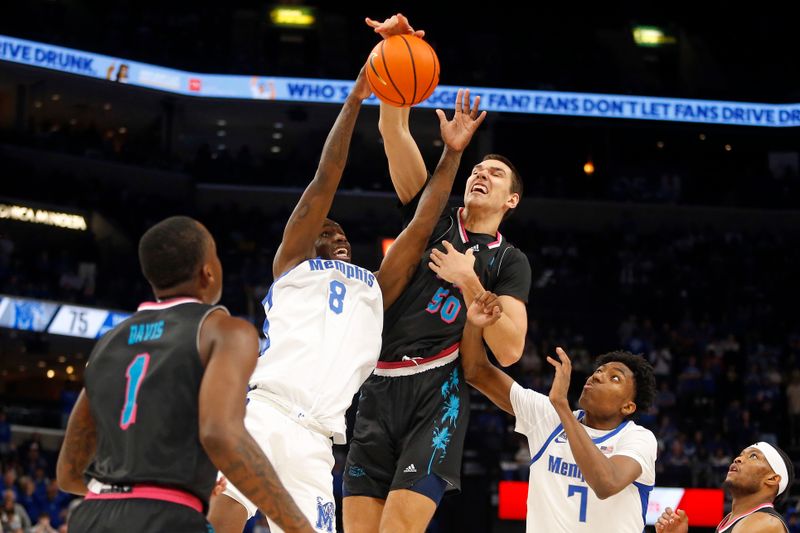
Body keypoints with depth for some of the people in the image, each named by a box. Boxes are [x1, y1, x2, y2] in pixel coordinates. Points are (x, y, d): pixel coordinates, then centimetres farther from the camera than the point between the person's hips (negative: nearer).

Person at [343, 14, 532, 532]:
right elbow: (394, 131, 4)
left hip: (436, 392, -3)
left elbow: (509, 349, -4)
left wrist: (469, 285, -14)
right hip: (379, 389, 3)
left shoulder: (509, 262, 9)